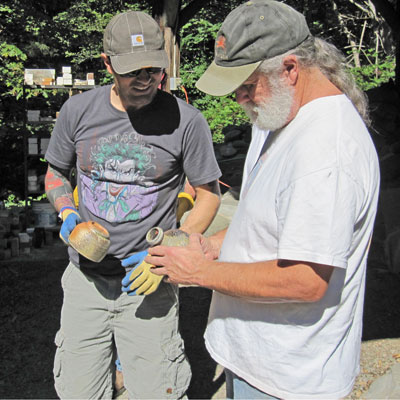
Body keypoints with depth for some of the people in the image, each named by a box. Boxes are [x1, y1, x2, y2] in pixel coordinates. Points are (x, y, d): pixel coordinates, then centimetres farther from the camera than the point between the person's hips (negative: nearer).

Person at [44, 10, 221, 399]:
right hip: (86, 277, 2)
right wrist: (68, 214, -8)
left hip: (147, 279, -2)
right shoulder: (78, 111, -2)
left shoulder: (186, 121, -10)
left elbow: (208, 196, -2)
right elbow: (55, 174, 13)